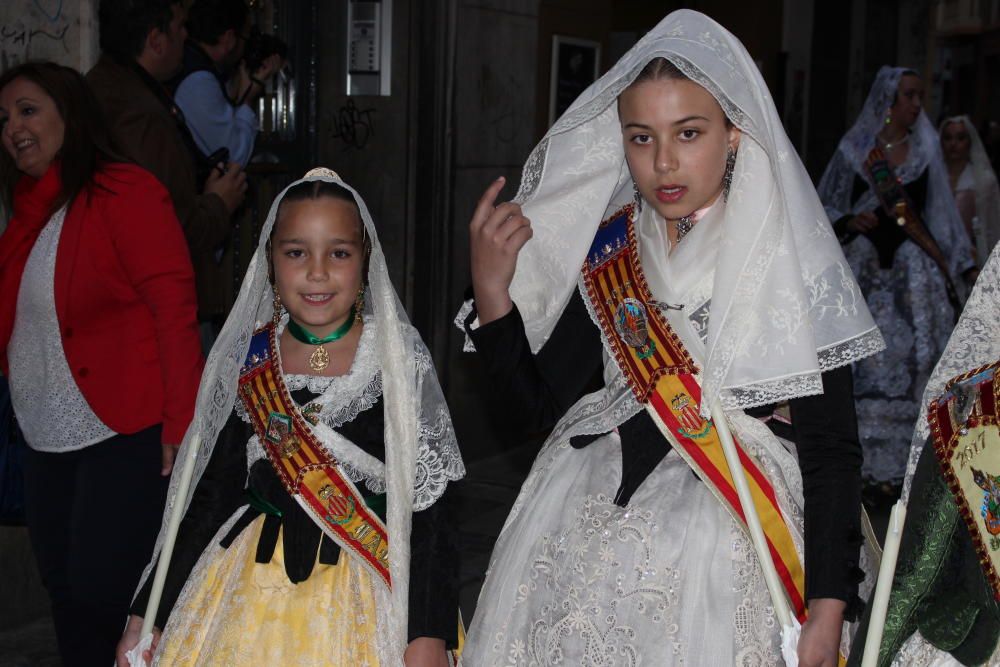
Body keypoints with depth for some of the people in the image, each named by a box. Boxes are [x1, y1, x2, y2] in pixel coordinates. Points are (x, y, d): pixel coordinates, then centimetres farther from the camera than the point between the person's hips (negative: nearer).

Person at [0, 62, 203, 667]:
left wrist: (181, 424, -21)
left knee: (102, 590, -7)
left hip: (125, 435, -8)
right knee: (66, 591, 12)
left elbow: (173, 308, -17)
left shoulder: (126, 192, -11)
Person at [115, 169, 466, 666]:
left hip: (365, 594, -2)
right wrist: (145, 617, 5)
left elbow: (428, 503, -8)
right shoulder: (243, 364, -1)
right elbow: (209, 497, 6)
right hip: (252, 594, 2)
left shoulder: (399, 360, -8)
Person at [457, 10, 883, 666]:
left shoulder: (789, 255, -7)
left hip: (729, 538, -3)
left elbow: (832, 447, -9)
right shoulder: (605, 249, 3)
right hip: (588, 530, 4)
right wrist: (491, 289, -8)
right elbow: (536, 402, 4)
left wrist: (829, 606, -16)